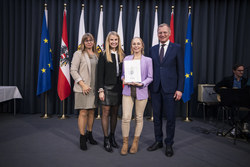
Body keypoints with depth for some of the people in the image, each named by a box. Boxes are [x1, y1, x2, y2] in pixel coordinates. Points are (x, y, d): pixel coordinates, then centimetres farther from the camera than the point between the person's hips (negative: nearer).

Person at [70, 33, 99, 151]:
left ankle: (89, 134, 25)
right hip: (83, 88, -5)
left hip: (94, 88, 5)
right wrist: (83, 84, -16)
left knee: (92, 111, 10)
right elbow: (73, 70, -8)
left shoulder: (96, 55, 15)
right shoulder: (79, 54, -1)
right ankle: (82, 138, 9)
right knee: (83, 112, -4)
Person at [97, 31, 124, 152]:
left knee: (115, 113, 11)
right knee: (106, 113, 2)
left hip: (118, 88, 4)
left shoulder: (121, 55, 10)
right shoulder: (104, 56, -2)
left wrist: (124, 87, 2)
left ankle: (112, 137, 26)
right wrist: (100, 90, -12)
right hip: (107, 88, -4)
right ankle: (106, 140, 13)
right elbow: (100, 74, -6)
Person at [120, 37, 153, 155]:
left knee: (139, 118, 8)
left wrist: (141, 84, -15)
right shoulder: (126, 59, 9)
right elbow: (123, 74, 14)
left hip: (141, 92, -1)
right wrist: (124, 79, -8)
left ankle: (135, 142, 26)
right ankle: (125, 142, 12)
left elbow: (150, 77, 1)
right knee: (126, 117, -6)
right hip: (128, 91, 1)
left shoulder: (148, 60, 3)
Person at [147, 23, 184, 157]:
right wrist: (149, 87, 5)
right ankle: (158, 141, 27)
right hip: (155, 88, 4)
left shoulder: (176, 48, 1)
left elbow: (181, 70, -2)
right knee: (157, 116, 12)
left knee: (170, 118, 3)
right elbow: (150, 69, 12)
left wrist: (180, 89, -8)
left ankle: (169, 144, 19)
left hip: (170, 88, -3)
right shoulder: (153, 49, 11)